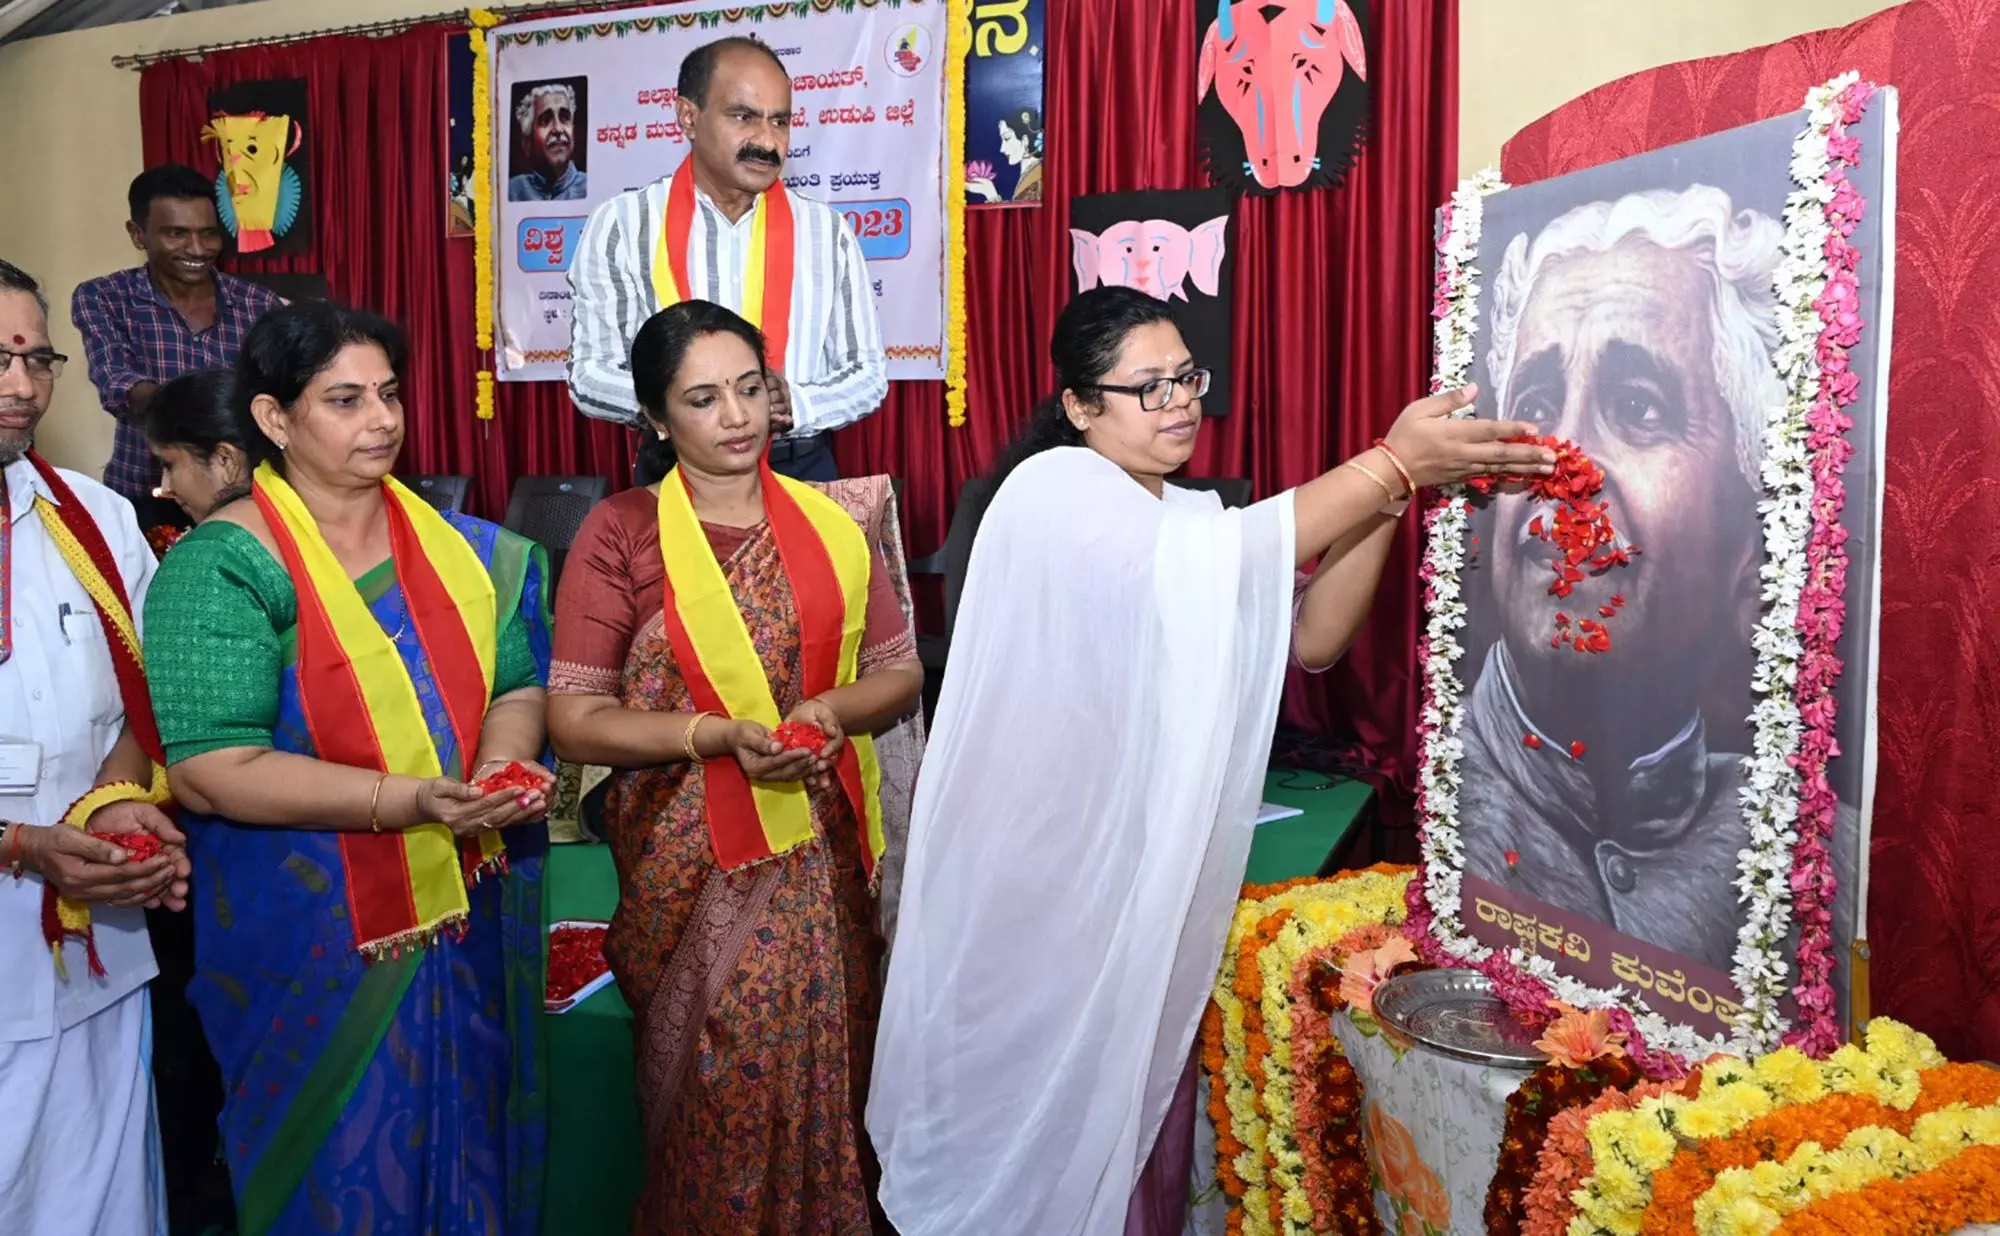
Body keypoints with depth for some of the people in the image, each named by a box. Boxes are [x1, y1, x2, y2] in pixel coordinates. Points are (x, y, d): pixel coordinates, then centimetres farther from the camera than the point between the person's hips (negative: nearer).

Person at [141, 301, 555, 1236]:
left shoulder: (454, 546, 6)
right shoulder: (221, 566, -11)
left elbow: (516, 679, 8)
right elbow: (209, 769, -18)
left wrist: (505, 765, -14)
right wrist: (407, 799, -26)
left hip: (468, 912, 5)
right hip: (315, 939, -5)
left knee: (469, 1150, 17)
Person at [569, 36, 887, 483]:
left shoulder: (827, 231, 2)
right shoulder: (619, 226, -2)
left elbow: (868, 374, 4)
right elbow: (589, 376, -4)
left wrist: (794, 405, -16)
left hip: (801, 472, 1)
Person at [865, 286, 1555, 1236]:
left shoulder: (1188, 517, 11)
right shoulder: (1052, 491, -14)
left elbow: (1309, 638, -1)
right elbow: (1204, 563, -32)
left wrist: (1387, 498, -14)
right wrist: (1392, 466, -31)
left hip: (1151, 865, 7)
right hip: (1046, 867, -7)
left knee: (1144, 1092, 15)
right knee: (1051, 1107, 6)